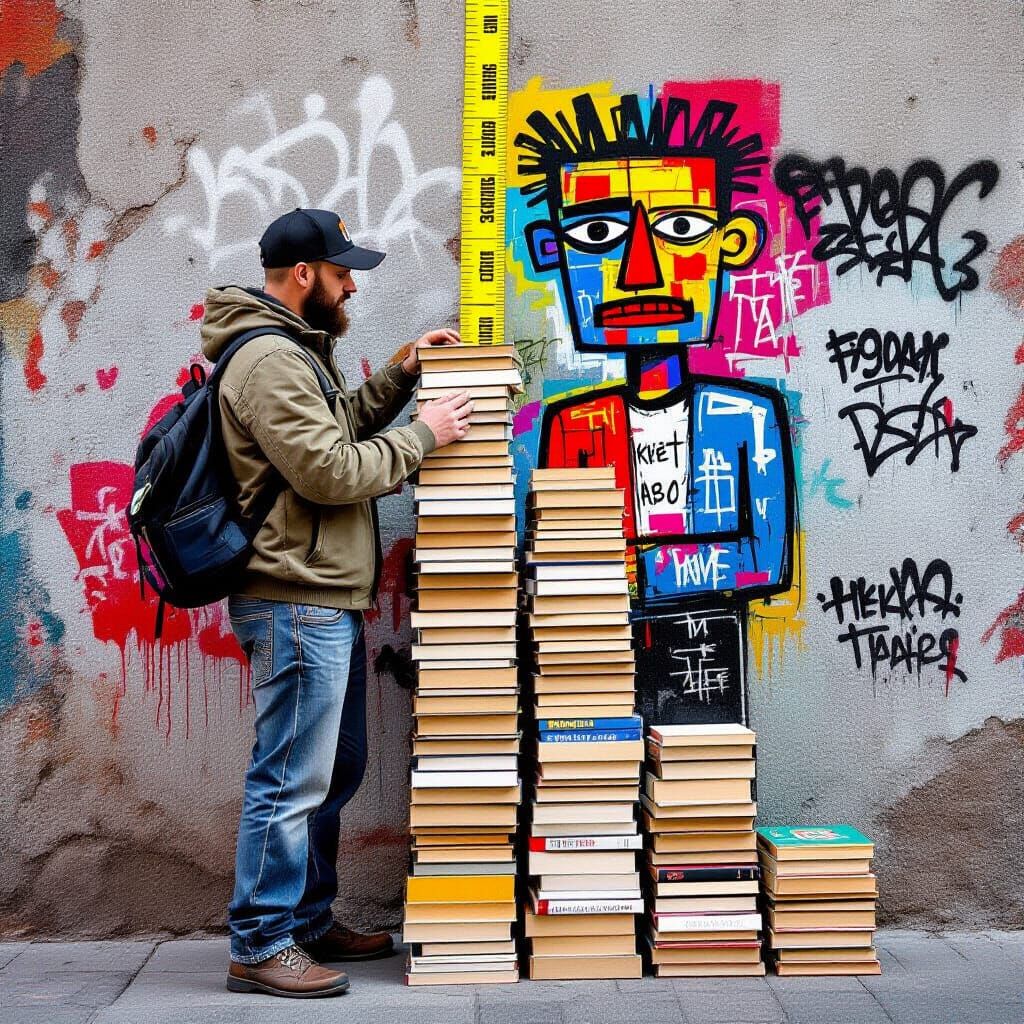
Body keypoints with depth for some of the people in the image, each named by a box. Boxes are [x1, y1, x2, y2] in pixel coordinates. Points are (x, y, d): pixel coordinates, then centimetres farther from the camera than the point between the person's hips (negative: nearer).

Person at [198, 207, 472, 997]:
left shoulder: (295, 352, 19)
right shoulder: (268, 359, -16)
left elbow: (337, 427, 26)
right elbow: (331, 471, -20)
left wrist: (400, 377, 15)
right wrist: (423, 435, -11)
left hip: (326, 603, 11)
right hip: (297, 605, -11)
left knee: (334, 772, 18)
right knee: (291, 782, -5)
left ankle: (309, 922, 30)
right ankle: (260, 947, 6)